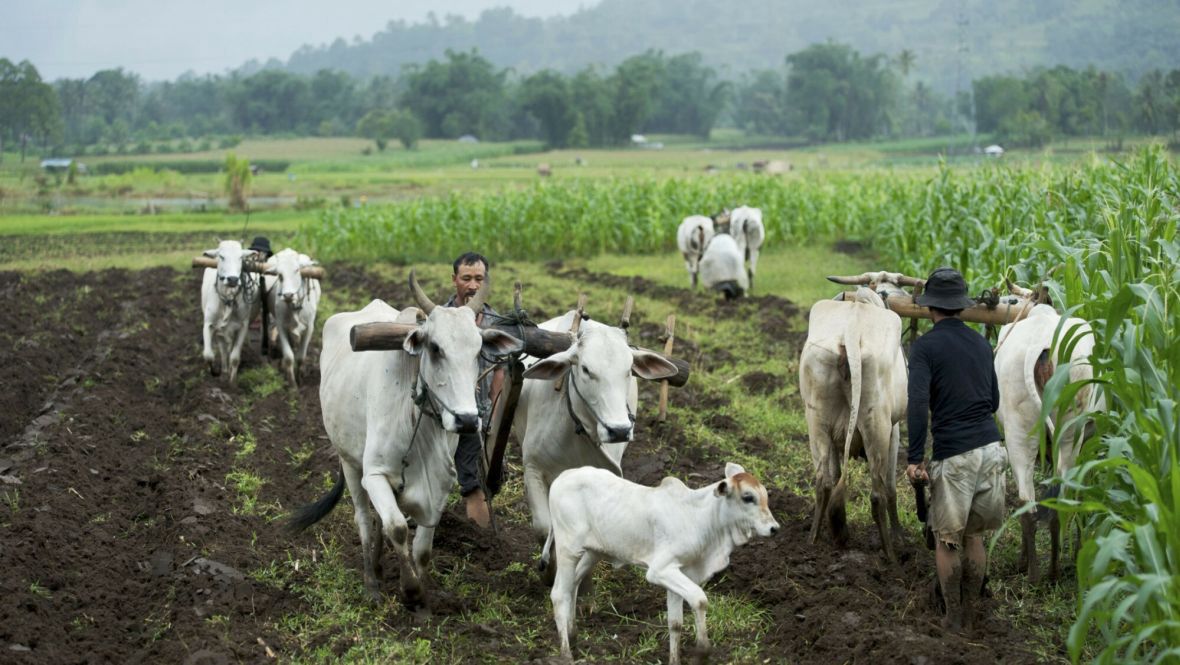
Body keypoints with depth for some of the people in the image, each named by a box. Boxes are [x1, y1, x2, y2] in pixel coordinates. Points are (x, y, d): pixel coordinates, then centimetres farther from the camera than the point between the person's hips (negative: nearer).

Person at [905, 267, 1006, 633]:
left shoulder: (925, 346, -6)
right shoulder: (981, 343, 12)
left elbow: (918, 404, -16)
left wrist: (915, 459, -14)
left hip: (953, 454, -5)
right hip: (991, 447, 5)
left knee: (947, 540, 7)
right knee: (974, 535, 16)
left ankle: (954, 620, 14)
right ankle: (970, 615, 22)